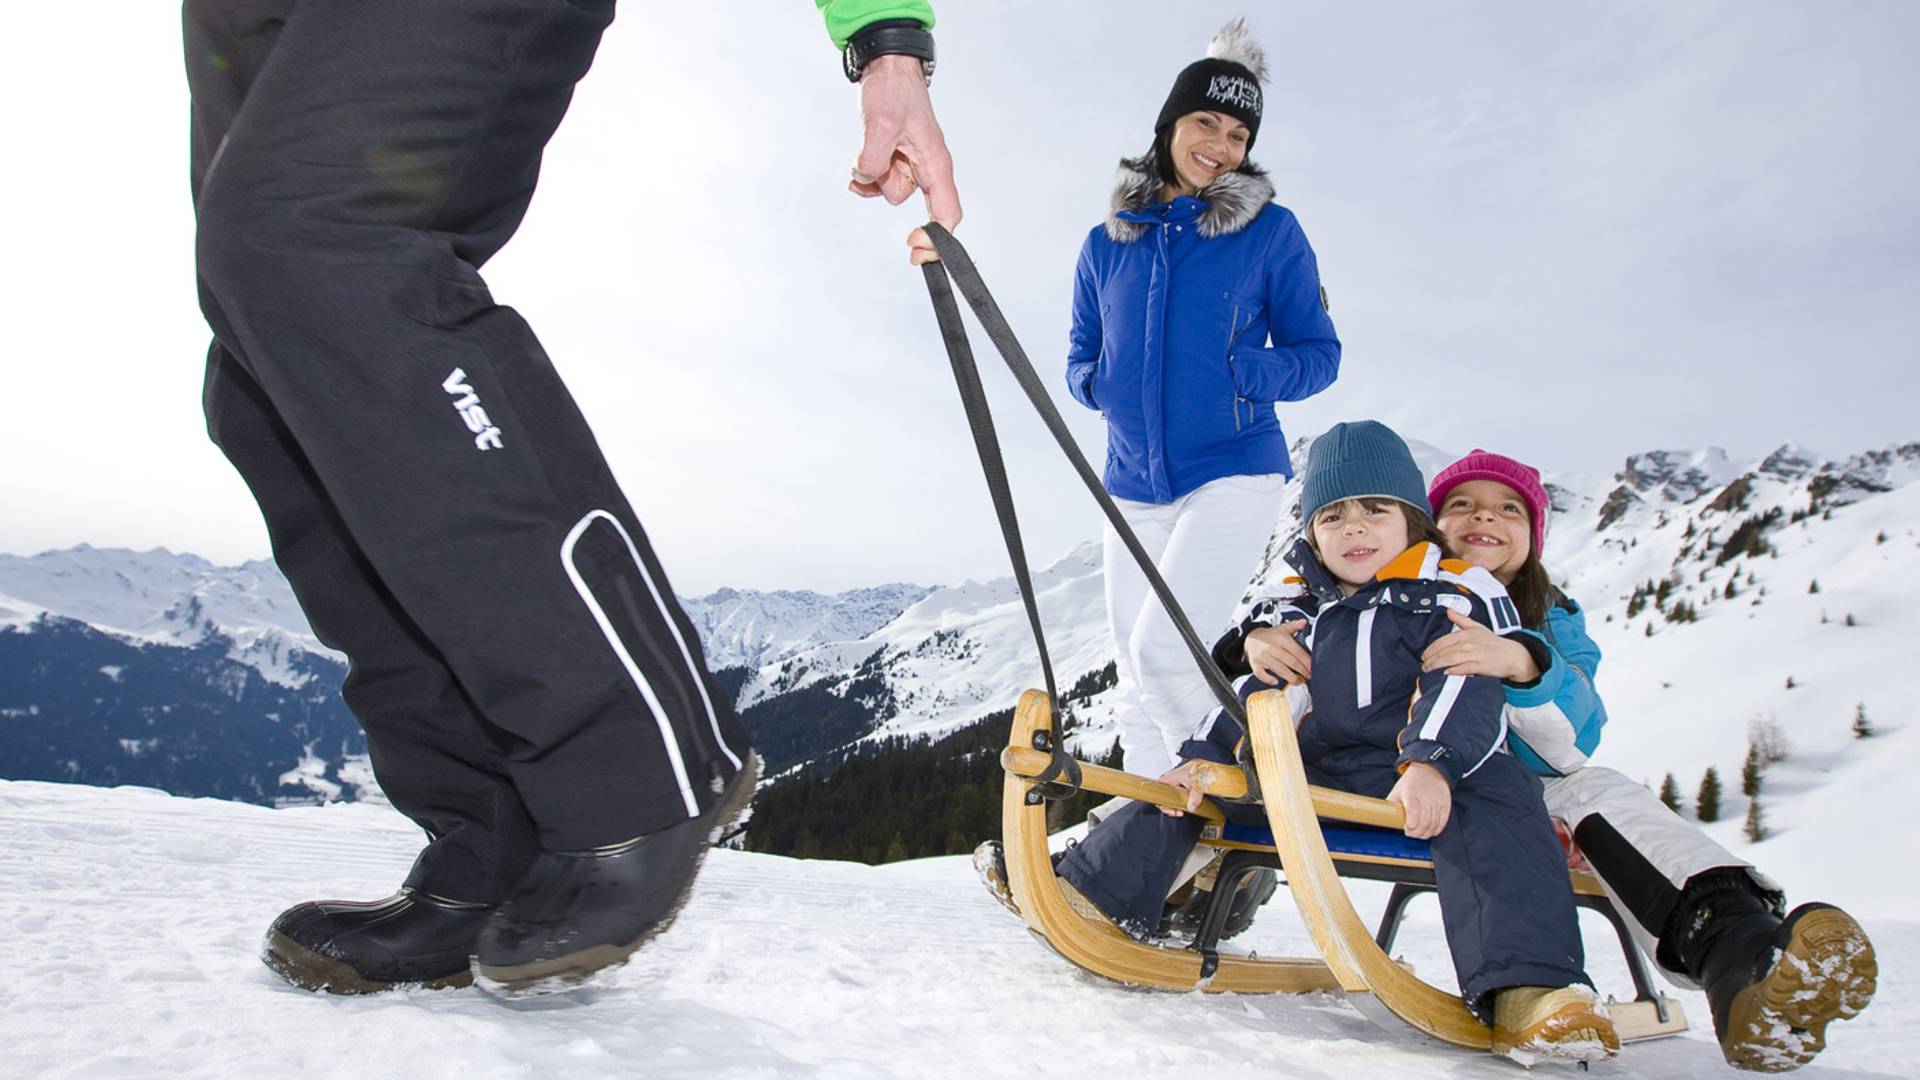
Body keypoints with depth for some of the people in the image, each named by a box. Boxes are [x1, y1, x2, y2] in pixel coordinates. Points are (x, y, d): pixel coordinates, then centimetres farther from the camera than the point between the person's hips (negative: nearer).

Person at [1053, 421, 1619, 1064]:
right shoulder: (1296, 611, 18)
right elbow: (1251, 694, 15)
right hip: (1309, 778, 5)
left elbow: (1466, 691, -12)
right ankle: (1096, 891, 8)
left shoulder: (1455, 597, 3)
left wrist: (1431, 764, -31)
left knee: (1492, 795, -35)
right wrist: (1204, 756, -2)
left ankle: (1525, 991, -45)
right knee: (1188, 783, 0)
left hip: (1407, 777, -5)